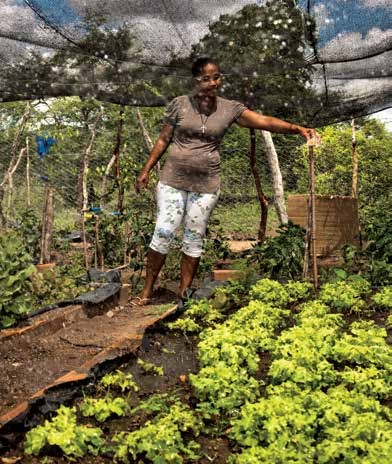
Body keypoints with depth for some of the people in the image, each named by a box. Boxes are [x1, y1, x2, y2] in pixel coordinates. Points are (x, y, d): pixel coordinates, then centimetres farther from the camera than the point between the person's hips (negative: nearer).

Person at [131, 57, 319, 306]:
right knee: (164, 233, -5)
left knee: (194, 239, 6)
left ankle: (184, 293, 18)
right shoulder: (179, 104, -1)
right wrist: (146, 170, 3)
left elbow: (265, 121, -9)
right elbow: (163, 139, 6)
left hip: (206, 185, 1)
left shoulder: (230, 108, 0)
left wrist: (298, 128, -23)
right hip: (173, 180, -1)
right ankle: (147, 291, 9)